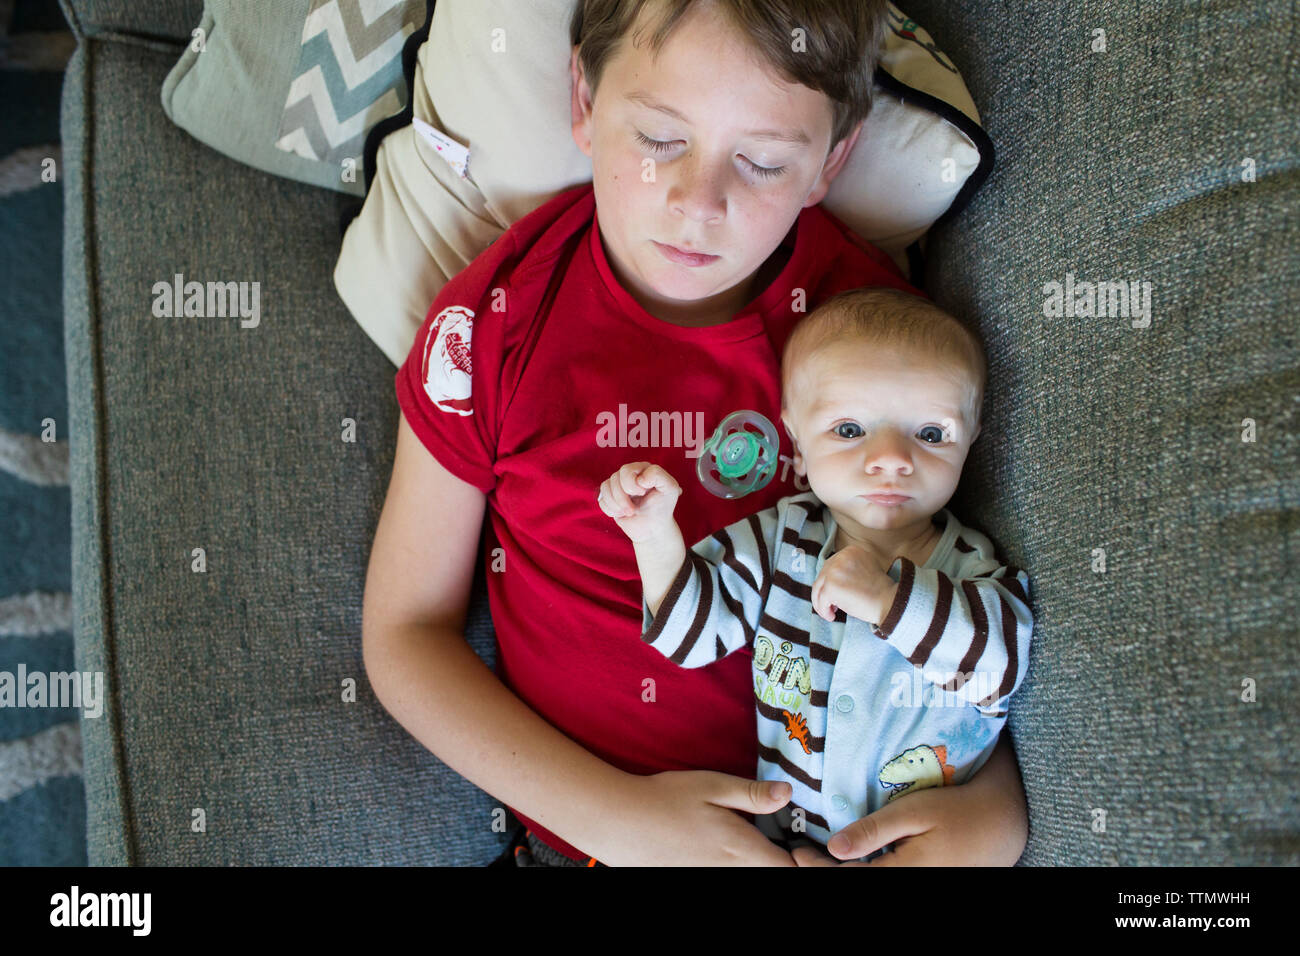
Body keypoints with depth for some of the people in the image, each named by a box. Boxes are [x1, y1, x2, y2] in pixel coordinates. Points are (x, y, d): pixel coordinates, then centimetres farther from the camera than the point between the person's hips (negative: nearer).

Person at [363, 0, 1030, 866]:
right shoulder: (493, 324, -12)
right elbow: (404, 635, -7)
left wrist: (995, 803, -13)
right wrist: (617, 816, -15)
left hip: (843, 826, 4)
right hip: (582, 826, -3)